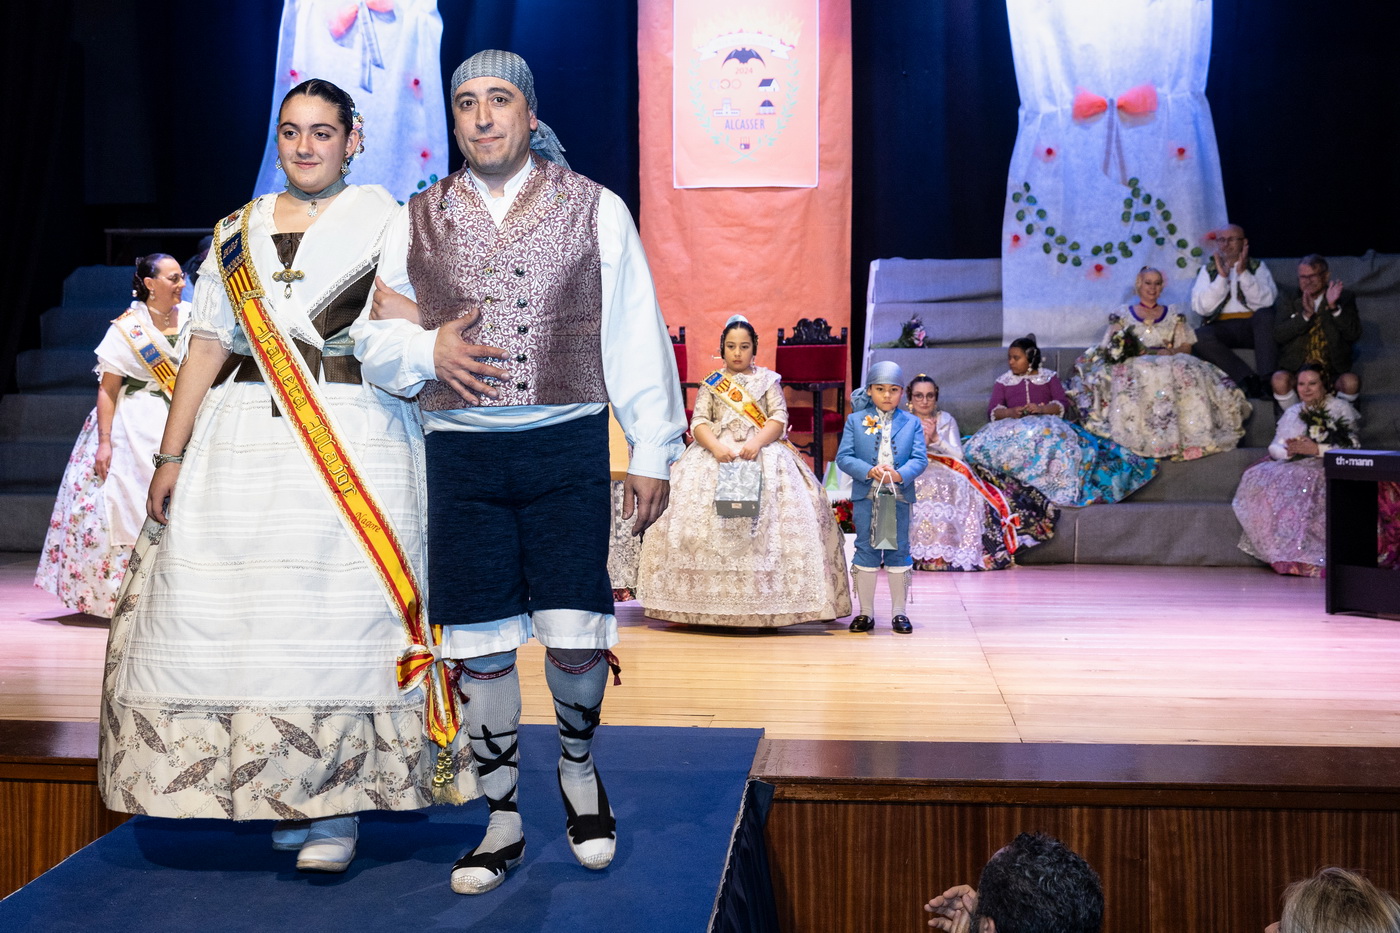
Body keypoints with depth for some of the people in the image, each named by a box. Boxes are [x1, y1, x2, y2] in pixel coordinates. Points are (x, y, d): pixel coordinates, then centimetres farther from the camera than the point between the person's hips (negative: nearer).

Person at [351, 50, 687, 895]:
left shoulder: (595, 208, 5)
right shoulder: (419, 222, 11)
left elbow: (636, 337, 4)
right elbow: (376, 338, 13)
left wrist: (653, 452, 2)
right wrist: (426, 349, -9)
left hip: (567, 445, -2)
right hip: (461, 453, 2)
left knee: (575, 636, -5)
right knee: (481, 646, 5)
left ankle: (580, 768, 27)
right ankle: (503, 820, 20)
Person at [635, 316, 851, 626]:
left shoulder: (768, 380, 13)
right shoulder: (711, 384, 15)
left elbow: (779, 418, 1)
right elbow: (698, 422, 2)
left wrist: (756, 442, -18)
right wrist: (715, 446, -18)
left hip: (762, 455, -1)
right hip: (715, 455, 1)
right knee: (698, 516, -17)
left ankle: (767, 605, -19)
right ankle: (708, 604, -14)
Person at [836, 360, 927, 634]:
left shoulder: (912, 423, 6)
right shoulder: (855, 421, 5)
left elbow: (920, 458, -2)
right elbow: (843, 457, -2)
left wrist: (899, 475, -21)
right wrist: (869, 471, -18)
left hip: (899, 497, 0)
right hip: (865, 497, 0)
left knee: (898, 552, 5)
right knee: (866, 551, 4)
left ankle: (898, 612, 14)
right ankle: (866, 612, 13)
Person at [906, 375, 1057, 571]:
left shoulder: (946, 420, 14)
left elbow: (958, 455, 3)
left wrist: (936, 439, -11)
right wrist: (921, 441, -14)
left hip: (946, 476, 2)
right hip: (914, 479, -2)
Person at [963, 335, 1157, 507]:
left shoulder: (1049, 377, 16)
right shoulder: (1003, 381, 17)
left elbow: (1063, 403, 4)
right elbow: (993, 410, 6)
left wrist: (1042, 409, -17)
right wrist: (1010, 412, -16)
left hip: (1046, 424, 0)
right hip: (1014, 427, 1)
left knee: (1058, 438, -38)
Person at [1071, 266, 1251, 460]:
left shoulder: (1173, 316, 24)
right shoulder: (1123, 314, 20)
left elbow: (1186, 346, 13)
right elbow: (1110, 347, 11)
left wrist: (1171, 352, -9)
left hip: (1169, 363, 2)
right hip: (1133, 364, -2)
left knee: (1185, 377, -35)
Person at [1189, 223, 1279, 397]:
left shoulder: (1257, 267, 14)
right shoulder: (1208, 270, 15)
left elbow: (1266, 301, -6)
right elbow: (1201, 308, -2)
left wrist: (1243, 273, -12)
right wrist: (1222, 277, -7)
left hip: (1253, 327, 0)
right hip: (1221, 329, 0)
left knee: (1266, 314, -33)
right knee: (1199, 337, -32)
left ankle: (1266, 381, -35)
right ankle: (1248, 379, -34)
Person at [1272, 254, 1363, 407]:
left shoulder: (1343, 298, 12)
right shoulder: (1291, 302, 14)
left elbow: (1354, 334, -2)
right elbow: (1278, 335, -2)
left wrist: (1334, 307, -13)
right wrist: (1305, 315, -13)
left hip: (1333, 375, 0)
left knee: (1351, 381, -32)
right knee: (1280, 379, -33)